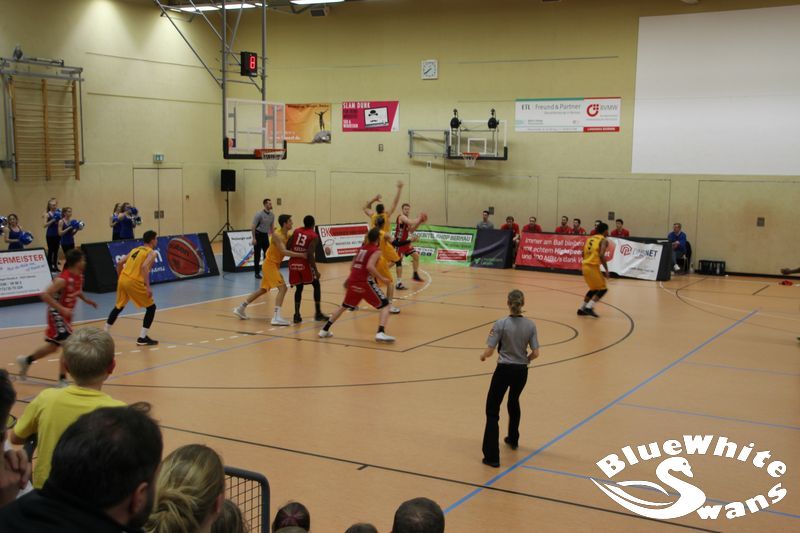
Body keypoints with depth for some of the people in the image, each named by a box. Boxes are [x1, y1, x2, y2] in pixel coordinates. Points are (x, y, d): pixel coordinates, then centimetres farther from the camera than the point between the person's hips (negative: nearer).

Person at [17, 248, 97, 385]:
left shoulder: (79, 276, 0)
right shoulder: (63, 279, -27)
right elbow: (45, 295, -30)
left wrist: (86, 300, 7)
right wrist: (62, 309, -35)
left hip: (66, 314, 9)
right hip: (57, 314, -9)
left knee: (53, 346, 21)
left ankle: (26, 360, 43)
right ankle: (62, 379, -7)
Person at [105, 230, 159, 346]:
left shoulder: (135, 249, 21)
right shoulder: (151, 253, -1)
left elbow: (119, 263, 16)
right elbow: (144, 267, -19)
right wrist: (148, 287, -22)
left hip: (123, 280, 7)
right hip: (134, 283, -7)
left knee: (118, 307, 26)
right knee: (151, 307, 6)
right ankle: (142, 338, 3)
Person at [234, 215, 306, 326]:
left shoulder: (288, 235, 5)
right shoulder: (277, 235, -22)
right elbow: (284, 251, -35)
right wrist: (301, 255, -41)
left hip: (274, 264, 10)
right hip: (270, 263, -10)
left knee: (263, 289, 20)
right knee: (282, 287, -18)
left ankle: (240, 309, 31)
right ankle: (276, 317, -24)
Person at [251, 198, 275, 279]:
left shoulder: (272, 215, 1)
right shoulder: (259, 214, -17)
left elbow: (272, 226, 14)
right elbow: (253, 226, -16)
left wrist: (273, 236, 10)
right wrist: (254, 238, -19)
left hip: (265, 235, 6)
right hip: (258, 235, -6)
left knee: (267, 254, 4)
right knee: (257, 255, -1)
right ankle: (257, 272, 6)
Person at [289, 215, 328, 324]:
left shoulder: (296, 231, 11)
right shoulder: (314, 236, -4)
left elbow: (288, 247, 3)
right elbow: (310, 254, -16)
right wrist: (316, 270, -12)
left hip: (294, 263, 4)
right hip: (305, 263, -4)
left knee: (299, 288, 17)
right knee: (316, 285, 15)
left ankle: (297, 315, 8)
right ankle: (318, 313, 15)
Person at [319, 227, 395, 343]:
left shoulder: (361, 248, 17)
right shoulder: (376, 251, -3)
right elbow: (370, 266, -19)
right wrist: (382, 279, -15)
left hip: (353, 281, 7)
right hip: (365, 282, -7)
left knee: (344, 307, 25)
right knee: (385, 305, 0)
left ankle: (324, 330, 29)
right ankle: (380, 333, -18)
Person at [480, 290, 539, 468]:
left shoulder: (501, 324, -15)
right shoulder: (530, 325, -5)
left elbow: (489, 351, -15)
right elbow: (535, 353, -4)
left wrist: (483, 356, 8)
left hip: (504, 370, -4)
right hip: (521, 371, 4)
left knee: (492, 411, 2)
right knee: (514, 402, 31)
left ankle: (492, 456, -5)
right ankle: (513, 439, 49)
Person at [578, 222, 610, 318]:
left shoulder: (590, 239, 18)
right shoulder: (604, 240, -4)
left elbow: (583, 254, 18)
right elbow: (601, 255, -18)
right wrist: (606, 270, -13)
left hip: (585, 266, 8)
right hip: (593, 267, -8)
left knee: (594, 289, 23)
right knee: (603, 289, 4)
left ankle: (582, 309, 21)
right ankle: (589, 308, -9)